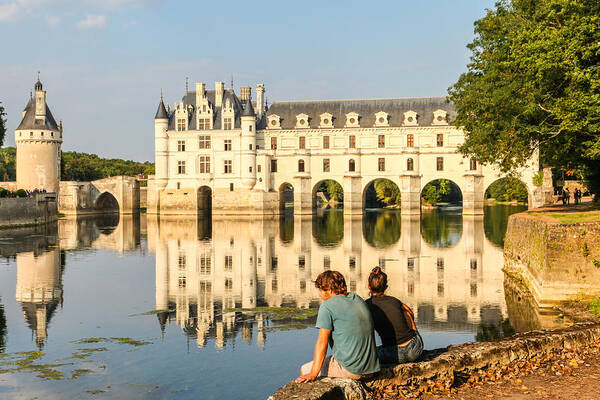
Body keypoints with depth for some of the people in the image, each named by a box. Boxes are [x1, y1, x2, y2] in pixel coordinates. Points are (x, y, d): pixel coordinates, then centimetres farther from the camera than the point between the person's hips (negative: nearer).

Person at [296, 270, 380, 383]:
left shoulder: (328, 305, -11)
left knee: (305, 370, 10)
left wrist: (313, 374, -12)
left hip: (350, 369, -8)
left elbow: (322, 342, -13)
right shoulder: (357, 299, 12)